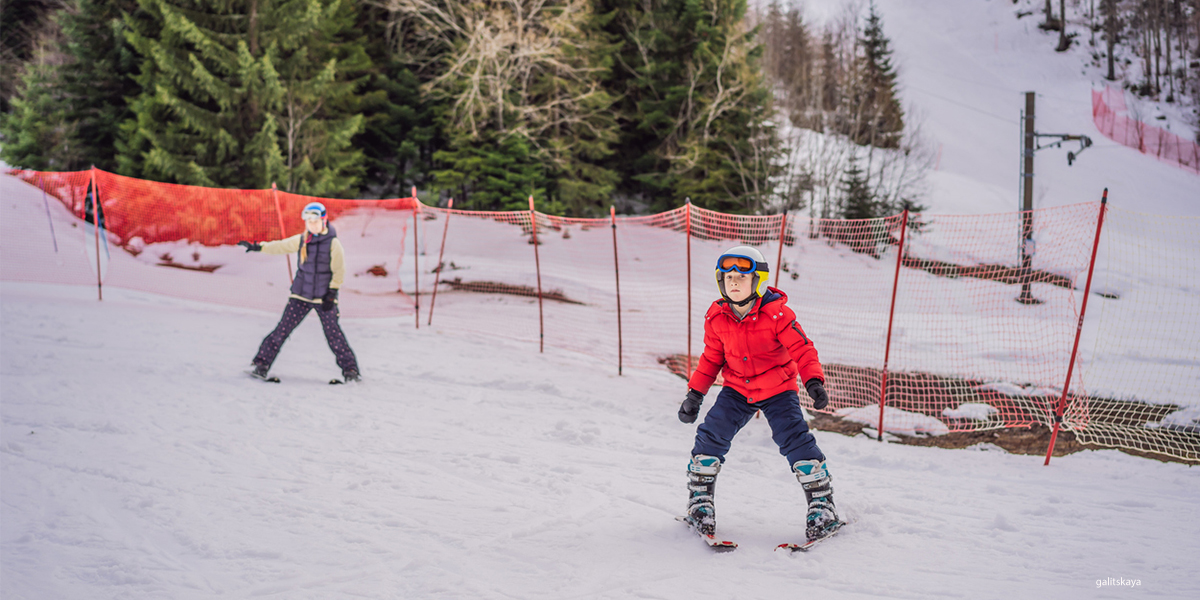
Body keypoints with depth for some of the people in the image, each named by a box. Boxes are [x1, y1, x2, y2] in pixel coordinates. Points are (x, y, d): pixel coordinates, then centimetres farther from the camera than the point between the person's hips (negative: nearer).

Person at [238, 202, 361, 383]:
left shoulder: (333, 243, -7)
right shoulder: (301, 240, 3)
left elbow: (339, 271, -5)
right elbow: (281, 246, 13)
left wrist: (331, 293, -9)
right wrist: (258, 247, 4)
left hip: (324, 298, -3)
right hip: (301, 296, 3)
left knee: (333, 334, -5)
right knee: (283, 329, -2)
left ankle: (350, 369, 6)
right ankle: (262, 364, 4)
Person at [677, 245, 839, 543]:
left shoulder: (776, 314, -19)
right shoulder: (717, 318, -6)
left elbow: (802, 349, -15)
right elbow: (711, 358, 7)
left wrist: (814, 381, -30)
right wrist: (695, 394, 4)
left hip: (778, 389, -3)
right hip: (737, 389, 3)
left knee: (795, 439, -15)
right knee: (712, 434, -10)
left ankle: (822, 506, -1)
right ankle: (700, 501, 7)